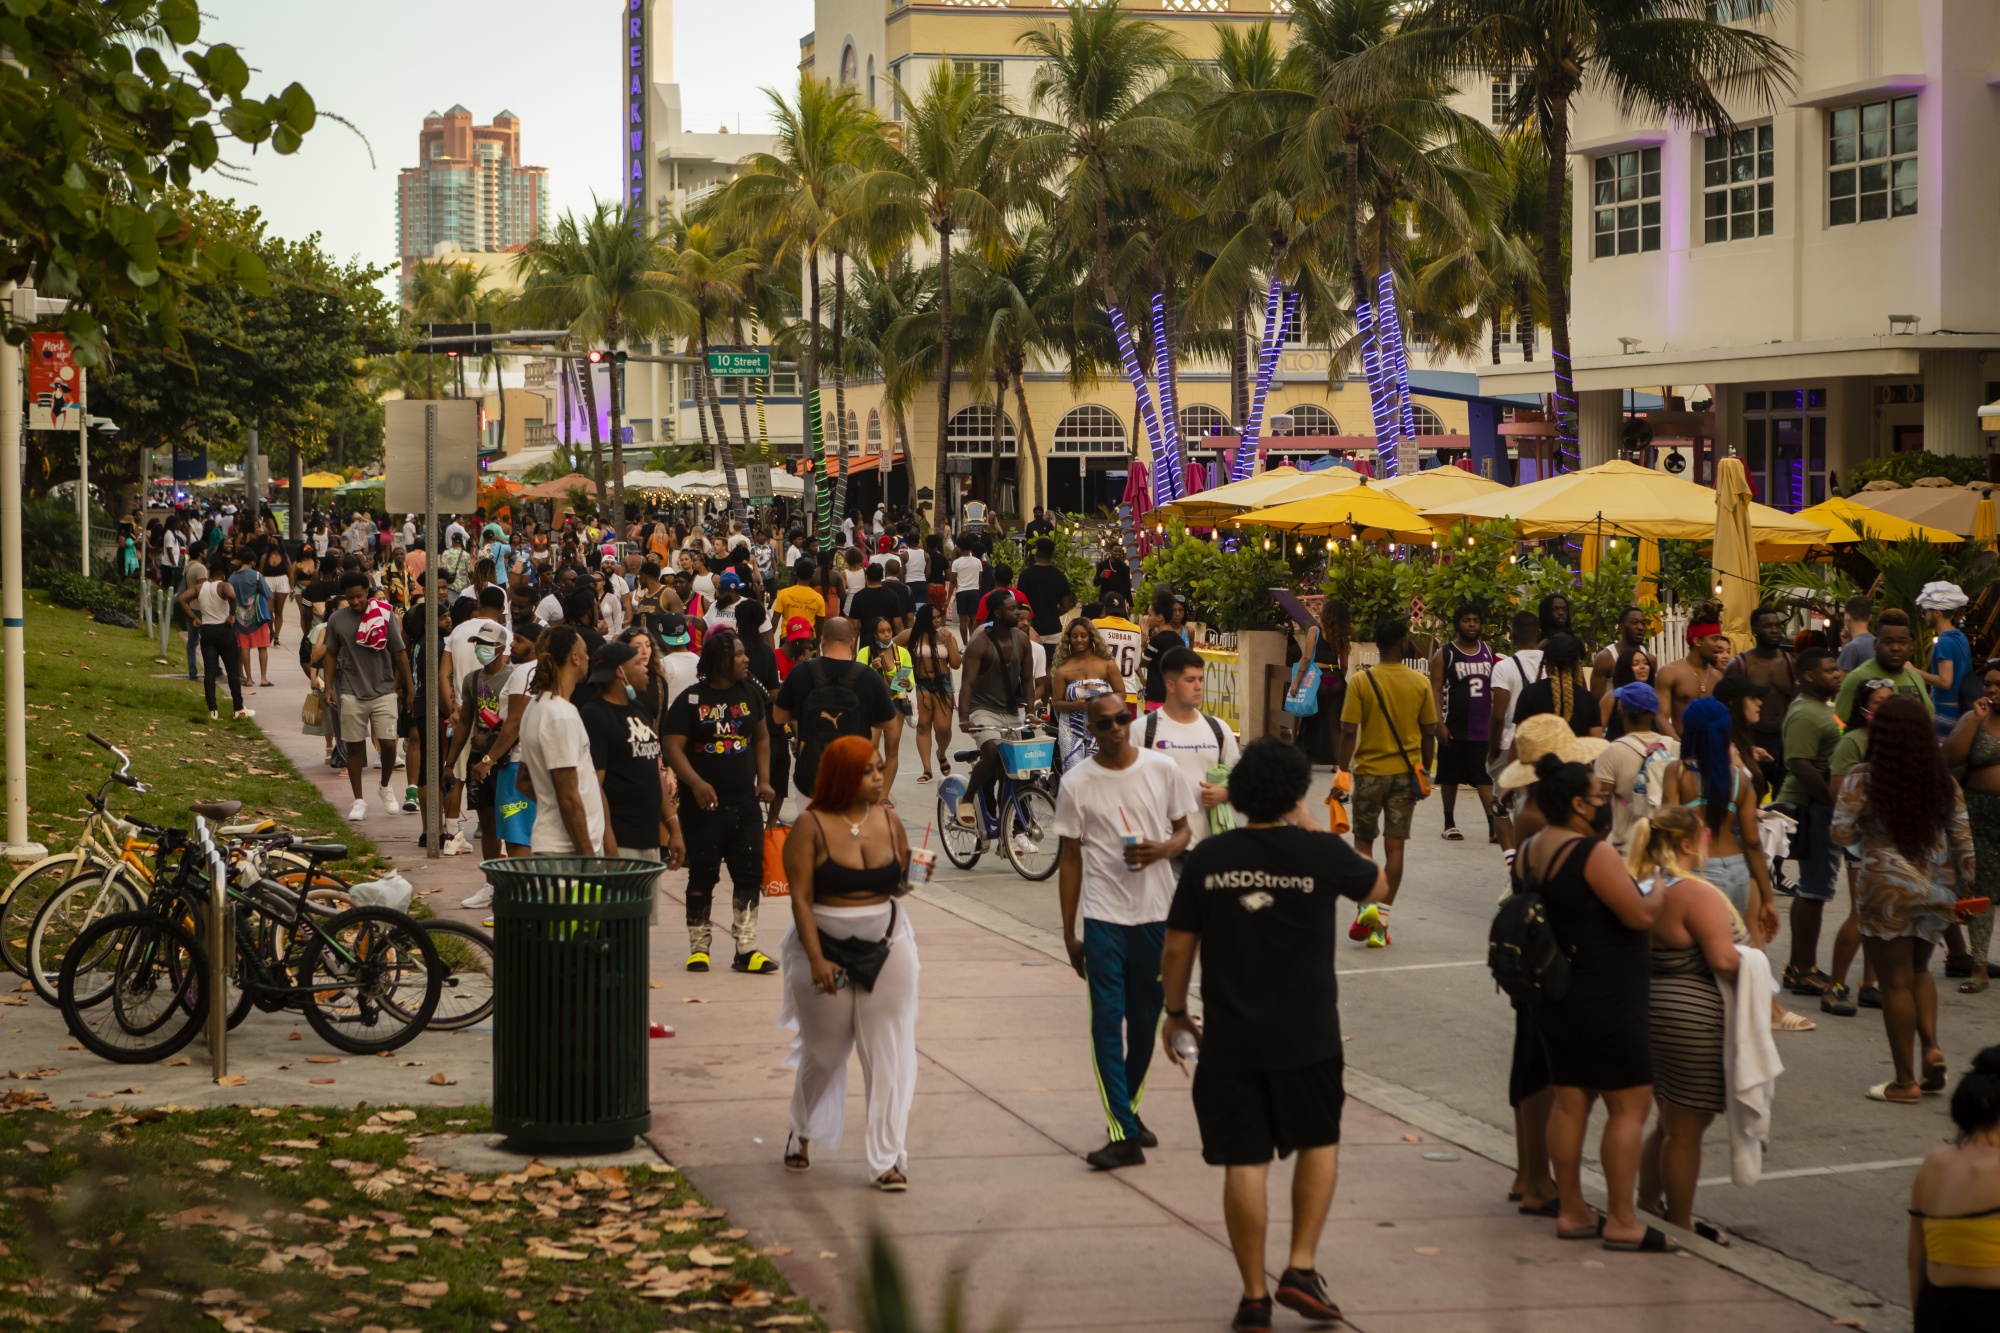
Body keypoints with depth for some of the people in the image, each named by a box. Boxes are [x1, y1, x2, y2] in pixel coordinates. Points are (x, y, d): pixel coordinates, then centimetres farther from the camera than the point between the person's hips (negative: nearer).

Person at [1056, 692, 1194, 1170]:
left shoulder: (1162, 769, 1)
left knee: (1145, 1022, 11)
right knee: (1107, 1023, -7)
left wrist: (1161, 850, -13)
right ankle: (1124, 1135, -7)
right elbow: (1070, 858, 3)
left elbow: (1183, 829, 11)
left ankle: (1130, 1108, 31)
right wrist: (1069, 933, 3)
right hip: (1104, 917, -2)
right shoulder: (1077, 783, -3)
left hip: (1157, 914, 2)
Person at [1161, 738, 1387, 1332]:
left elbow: (1177, 949, 1)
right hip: (1306, 1036, -1)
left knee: (1244, 1164, 6)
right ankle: (1301, 1267, 9)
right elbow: (1376, 886, 11)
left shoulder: (1207, 858, -3)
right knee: (1318, 1143, 19)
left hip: (1229, 1038, 1)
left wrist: (1175, 1012, 16)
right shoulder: (1321, 852, -9)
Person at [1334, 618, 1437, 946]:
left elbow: (1349, 732, -11)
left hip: (1370, 771, -1)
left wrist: (1342, 772, -2)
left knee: (1363, 840, 13)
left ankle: (1367, 905, -9)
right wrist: (1424, 773, 15)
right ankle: (1381, 922, 5)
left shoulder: (1361, 682, -8)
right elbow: (1429, 734, 2)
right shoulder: (1420, 684, -2)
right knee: (1395, 846, 6)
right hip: (1406, 772, 1)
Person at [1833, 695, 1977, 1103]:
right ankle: (1931, 1046, 5)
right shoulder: (1944, 780, 1)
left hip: (1887, 888, -4)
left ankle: (1906, 1081, 7)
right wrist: (1968, 885, 12)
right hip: (1937, 889, 4)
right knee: (1918, 969, 25)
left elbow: (1842, 833, -10)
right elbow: (1962, 837, 3)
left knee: (1896, 981, 4)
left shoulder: (1862, 778, -11)